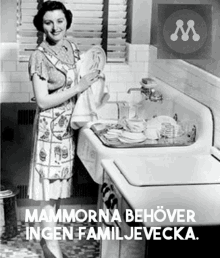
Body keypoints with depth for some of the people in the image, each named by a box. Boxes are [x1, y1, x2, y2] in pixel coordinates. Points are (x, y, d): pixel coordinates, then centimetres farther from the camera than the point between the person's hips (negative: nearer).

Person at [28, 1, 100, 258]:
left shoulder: (71, 48, 3)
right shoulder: (39, 57, -17)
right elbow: (43, 101, -20)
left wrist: (91, 80, -3)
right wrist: (78, 87, -23)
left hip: (69, 123, 7)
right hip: (50, 126, -7)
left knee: (60, 176, 16)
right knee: (49, 179, 1)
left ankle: (49, 226, 33)